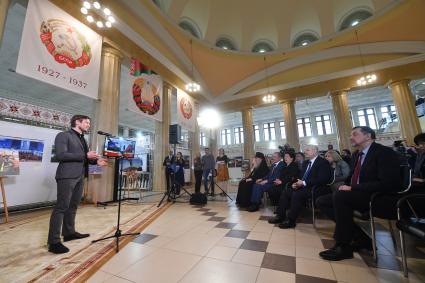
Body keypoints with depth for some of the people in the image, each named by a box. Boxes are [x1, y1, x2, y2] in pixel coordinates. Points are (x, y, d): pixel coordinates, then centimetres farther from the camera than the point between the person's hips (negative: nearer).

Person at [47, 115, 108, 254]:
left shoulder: (82, 139, 19)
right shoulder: (63, 135, -5)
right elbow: (61, 155, -17)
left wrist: (96, 161, 3)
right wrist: (85, 155, -19)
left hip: (79, 176, 8)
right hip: (67, 176, -8)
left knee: (73, 206, 15)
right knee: (61, 207, -5)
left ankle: (69, 232, 27)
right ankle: (54, 242, 3)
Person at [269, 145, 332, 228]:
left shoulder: (323, 162, -6)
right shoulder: (306, 163, 19)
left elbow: (322, 179, -19)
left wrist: (304, 183, -23)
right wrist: (296, 183, -2)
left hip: (315, 189, -8)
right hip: (304, 187, 8)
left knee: (297, 195, -31)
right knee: (285, 193, -8)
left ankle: (290, 221, -20)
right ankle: (280, 216, -2)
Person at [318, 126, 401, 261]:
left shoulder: (384, 152, -11)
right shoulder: (356, 154, 13)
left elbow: (387, 183, -22)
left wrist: (352, 188, -23)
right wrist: (347, 186, -1)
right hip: (357, 194, 8)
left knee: (339, 195, -34)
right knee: (322, 201, -3)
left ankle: (343, 246, -19)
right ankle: (359, 236, -1)